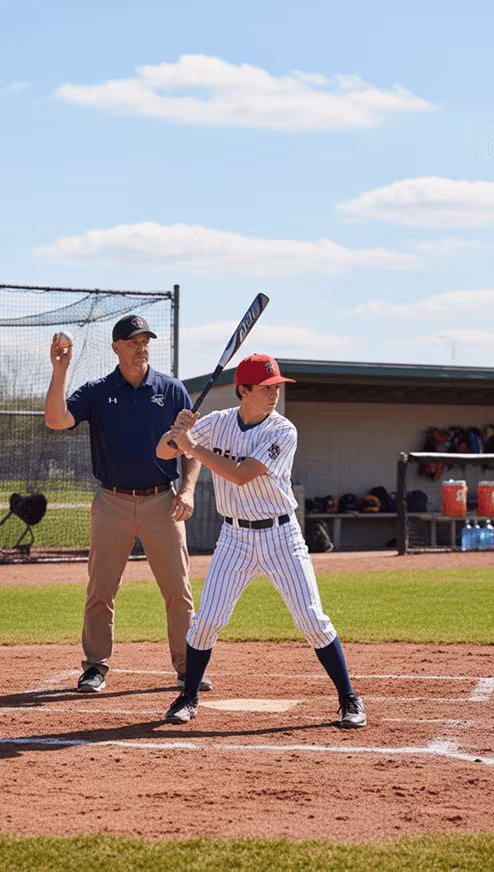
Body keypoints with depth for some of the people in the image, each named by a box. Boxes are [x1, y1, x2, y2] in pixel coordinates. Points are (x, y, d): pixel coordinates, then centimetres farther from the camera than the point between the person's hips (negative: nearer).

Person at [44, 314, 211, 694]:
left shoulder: (172, 390, 5)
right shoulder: (96, 392, 3)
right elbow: (56, 420, -12)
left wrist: (188, 489, -7)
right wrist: (60, 370, -19)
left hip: (162, 503, 0)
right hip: (113, 503, 0)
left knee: (179, 589, 0)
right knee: (101, 589, 1)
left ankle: (186, 666, 10)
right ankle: (96, 666, 11)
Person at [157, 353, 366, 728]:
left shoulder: (283, 432, -12)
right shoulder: (217, 424, -1)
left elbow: (241, 475, -22)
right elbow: (163, 452, 1)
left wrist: (192, 447, -22)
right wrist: (178, 430, -20)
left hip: (281, 534, -2)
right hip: (235, 537, 3)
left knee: (313, 620, -5)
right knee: (207, 620, -2)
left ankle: (350, 699, 6)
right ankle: (188, 698, 16)